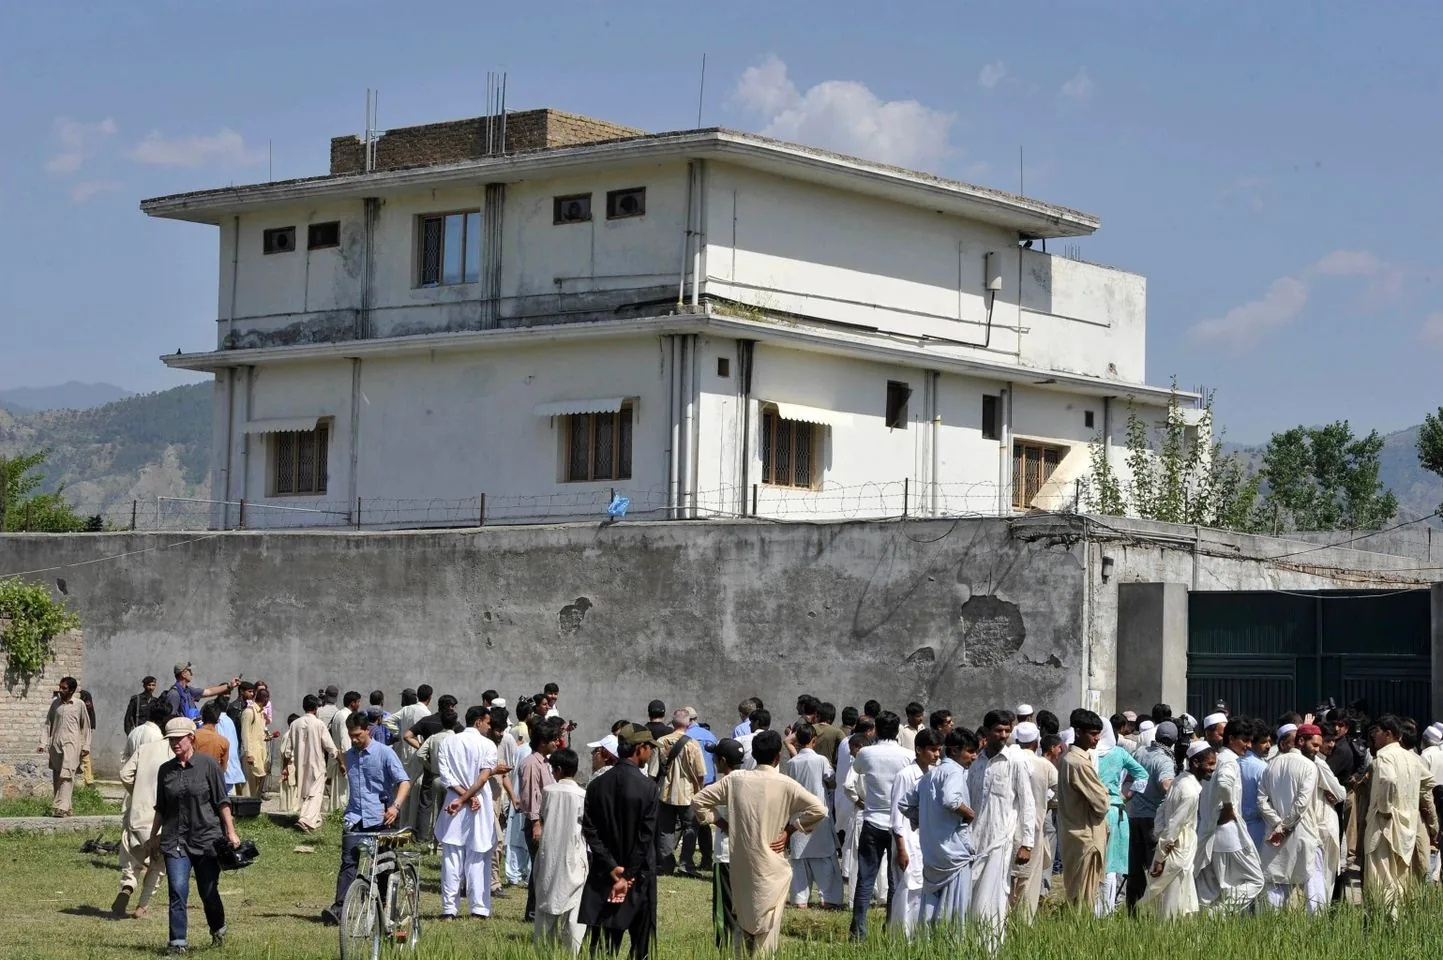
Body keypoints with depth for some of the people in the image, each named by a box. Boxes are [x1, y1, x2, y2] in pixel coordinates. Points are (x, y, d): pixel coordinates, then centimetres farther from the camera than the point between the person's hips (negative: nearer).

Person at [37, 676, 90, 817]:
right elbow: (48, 724, 13)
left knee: (66, 775, -15)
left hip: (71, 744, -4)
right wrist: (43, 743, 5)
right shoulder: (55, 703, 9)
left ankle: (62, 807, -23)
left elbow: (86, 726, 7)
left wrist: (86, 746, 3)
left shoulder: (79, 705, 1)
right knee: (56, 777, 5)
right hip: (55, 744, 4)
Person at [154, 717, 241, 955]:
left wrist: (231, 833, -6)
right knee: (177, 891, -10)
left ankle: (218, 930, 34)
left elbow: (222, 802, -2)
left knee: (209, 892, 8)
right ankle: (178, 942, -5)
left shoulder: (208, 765, -4)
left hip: (207, 837, -2)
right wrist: (152, 837, 15)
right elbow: (160, 809, 15)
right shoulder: (165, 770, 6)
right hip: (175, 841, 2)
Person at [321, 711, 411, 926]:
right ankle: (338, 907, -24)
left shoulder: (384, 753, -4)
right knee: (348, 863, -13)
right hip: (355, 818, 3)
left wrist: (396, 806, -27)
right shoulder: (349, 756, 14)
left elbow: (404, 781, -11)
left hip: (379, 818, -3)